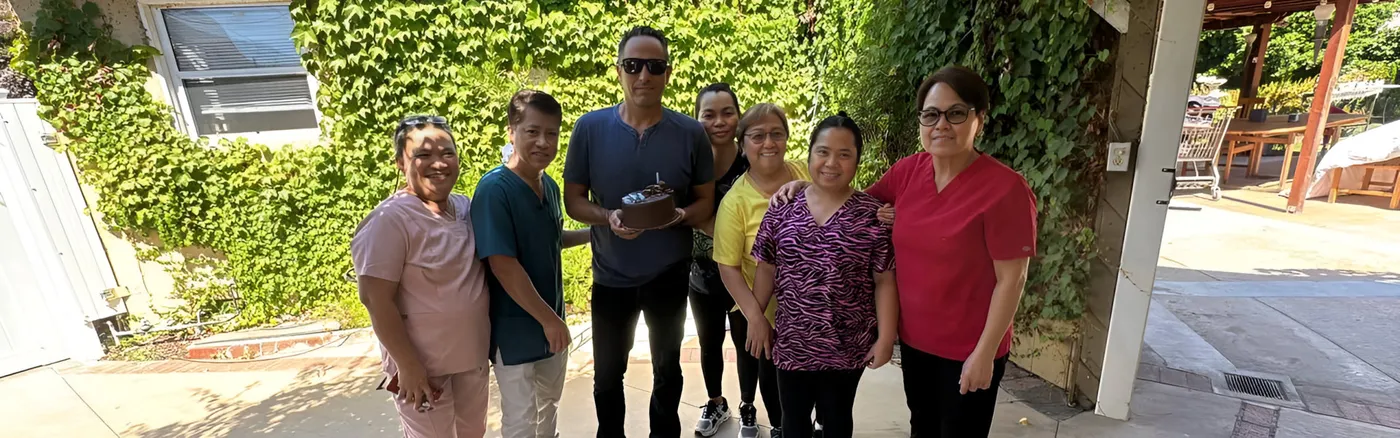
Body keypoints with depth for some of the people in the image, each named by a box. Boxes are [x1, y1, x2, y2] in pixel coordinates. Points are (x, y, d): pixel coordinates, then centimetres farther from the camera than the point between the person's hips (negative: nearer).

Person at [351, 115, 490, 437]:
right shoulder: (392, 219, -20)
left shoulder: (466, 206, -1)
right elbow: (375, 299, -20)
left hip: (473, 356, 6)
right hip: (423, 364, -6)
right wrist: (408, 366, -18)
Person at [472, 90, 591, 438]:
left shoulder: (549, 185, 1)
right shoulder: (495, 188, -22)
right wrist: (548, 319, -21)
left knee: (549, 405, 26)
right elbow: (502, 265, -24)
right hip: (516, 329, -7)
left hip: (552, 322, 7)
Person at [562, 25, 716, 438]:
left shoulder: (691, 133, -9)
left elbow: (706, 203, -2)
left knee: (667, 369, 22)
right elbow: (573, 200, -4)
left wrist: (682, 215, -24)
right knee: (608, 374, 20)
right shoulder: (590, 128, -9)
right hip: (610, 276, 0)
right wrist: (608, 217, -24)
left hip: (670, 275, 0)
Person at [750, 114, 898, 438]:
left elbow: (884, 280, -7)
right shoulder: (783, 208, -4)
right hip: (791, 342, 2)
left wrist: (886, 337, -8)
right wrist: (756, 318, 3)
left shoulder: (872, 214, -10)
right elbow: (766, 269, 2)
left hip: (847, 347, -1)